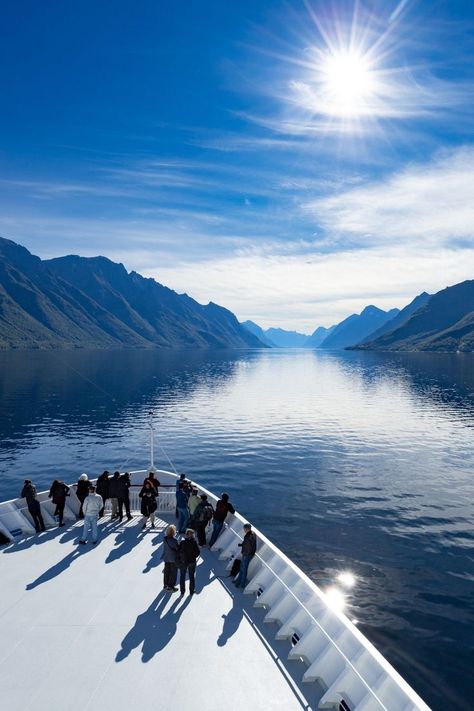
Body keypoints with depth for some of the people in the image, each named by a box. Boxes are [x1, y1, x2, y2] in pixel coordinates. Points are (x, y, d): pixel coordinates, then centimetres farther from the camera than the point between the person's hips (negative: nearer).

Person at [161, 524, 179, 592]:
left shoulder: (165, 538, -9)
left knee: (166, 571, 20)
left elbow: (164, 548, -1)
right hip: (173, 558, -5)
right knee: (173, 572, 11)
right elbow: (177, 548, -16)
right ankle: (171, 587, 19)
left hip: (166, 558, 6)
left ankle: (165, 585, 33)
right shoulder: (174, 540, -26)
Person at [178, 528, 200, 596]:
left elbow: (178, 552, -9)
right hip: (192, 562, 0)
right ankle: (191, 591, 23)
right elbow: (197, 552, -11)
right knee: (191, 576, 16)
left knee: (182, 576, 16)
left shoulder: (182, 542, -13)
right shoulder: (194, 542, -15)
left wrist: (179, 560, 3)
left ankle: (182, 591, 22)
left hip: (183, 562, 0)